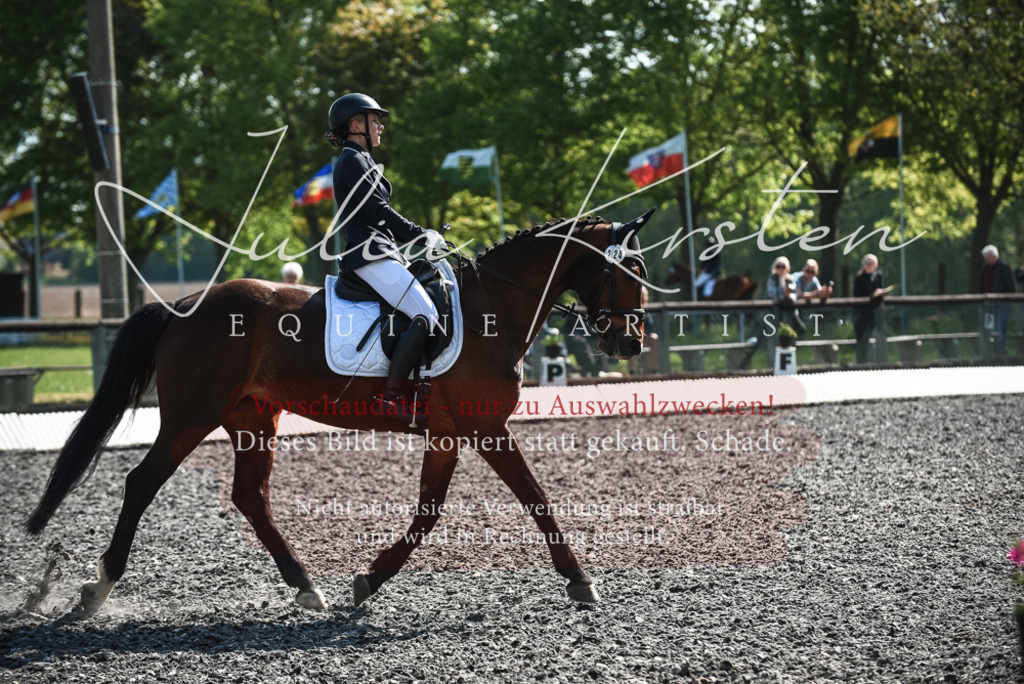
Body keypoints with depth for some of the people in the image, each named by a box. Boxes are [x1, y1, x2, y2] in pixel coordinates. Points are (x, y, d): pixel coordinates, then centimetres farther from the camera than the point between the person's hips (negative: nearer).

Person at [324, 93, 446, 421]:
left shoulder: (360, 161, 24)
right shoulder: (353, 162, -8)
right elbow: (378, 212, -14)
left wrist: (419, 236, 14)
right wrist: (422, 236, -8)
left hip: (381, 252, 11)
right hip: (370, 255, -11)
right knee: (426, 314, -23)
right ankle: (391, 395, -25)